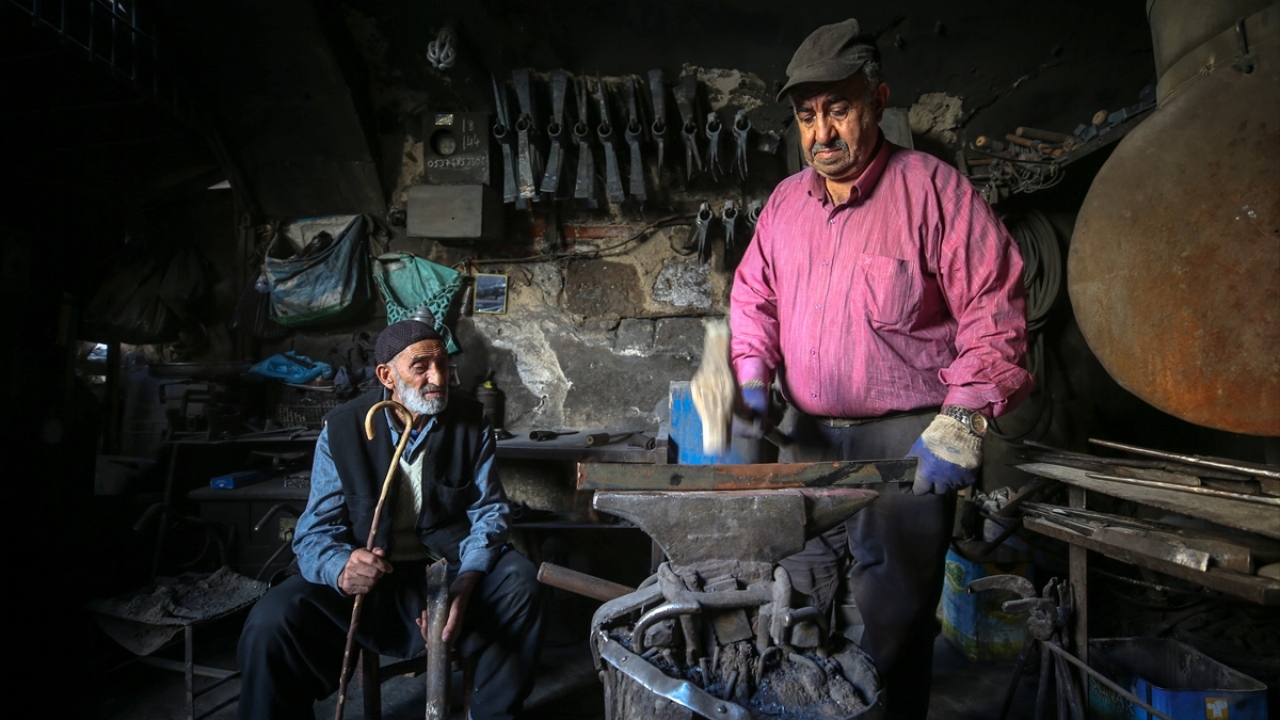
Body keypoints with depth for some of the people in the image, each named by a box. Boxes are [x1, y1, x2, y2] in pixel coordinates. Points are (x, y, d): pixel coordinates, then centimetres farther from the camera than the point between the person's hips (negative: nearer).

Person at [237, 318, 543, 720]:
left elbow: (489, 509, -5)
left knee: (519, 582, -25)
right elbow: (316, 532, -11)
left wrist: (465, 583, -24)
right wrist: (342, 570, -36)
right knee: (271, 623, -25)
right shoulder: (341, 430, -8)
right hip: (365, 578, -1)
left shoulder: (470, 423, -4)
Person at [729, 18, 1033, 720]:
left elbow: (993, 312, -12)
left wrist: (962, 421, -20)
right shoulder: (785, 200, 8)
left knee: (892, 617, 3)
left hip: (904, 439, -5)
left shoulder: (932, 188, -9)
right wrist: (753, 378, -1)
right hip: (806, 432, 6)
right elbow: (753, 297, 14)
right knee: (800, 596, 19)